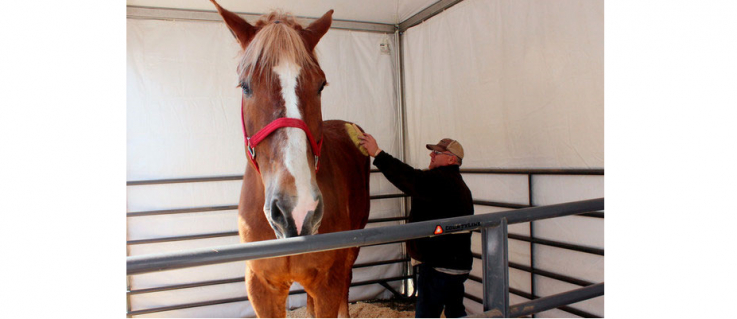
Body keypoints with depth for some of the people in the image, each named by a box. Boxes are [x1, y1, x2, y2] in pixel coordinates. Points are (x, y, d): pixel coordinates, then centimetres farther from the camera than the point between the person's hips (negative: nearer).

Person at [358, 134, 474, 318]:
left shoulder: (440, 180, -20)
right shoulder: (458, 184, 16)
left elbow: (411, 180, -31)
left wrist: (377, 154, -29)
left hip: (439, 267, -11)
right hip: (459, 264, 11)